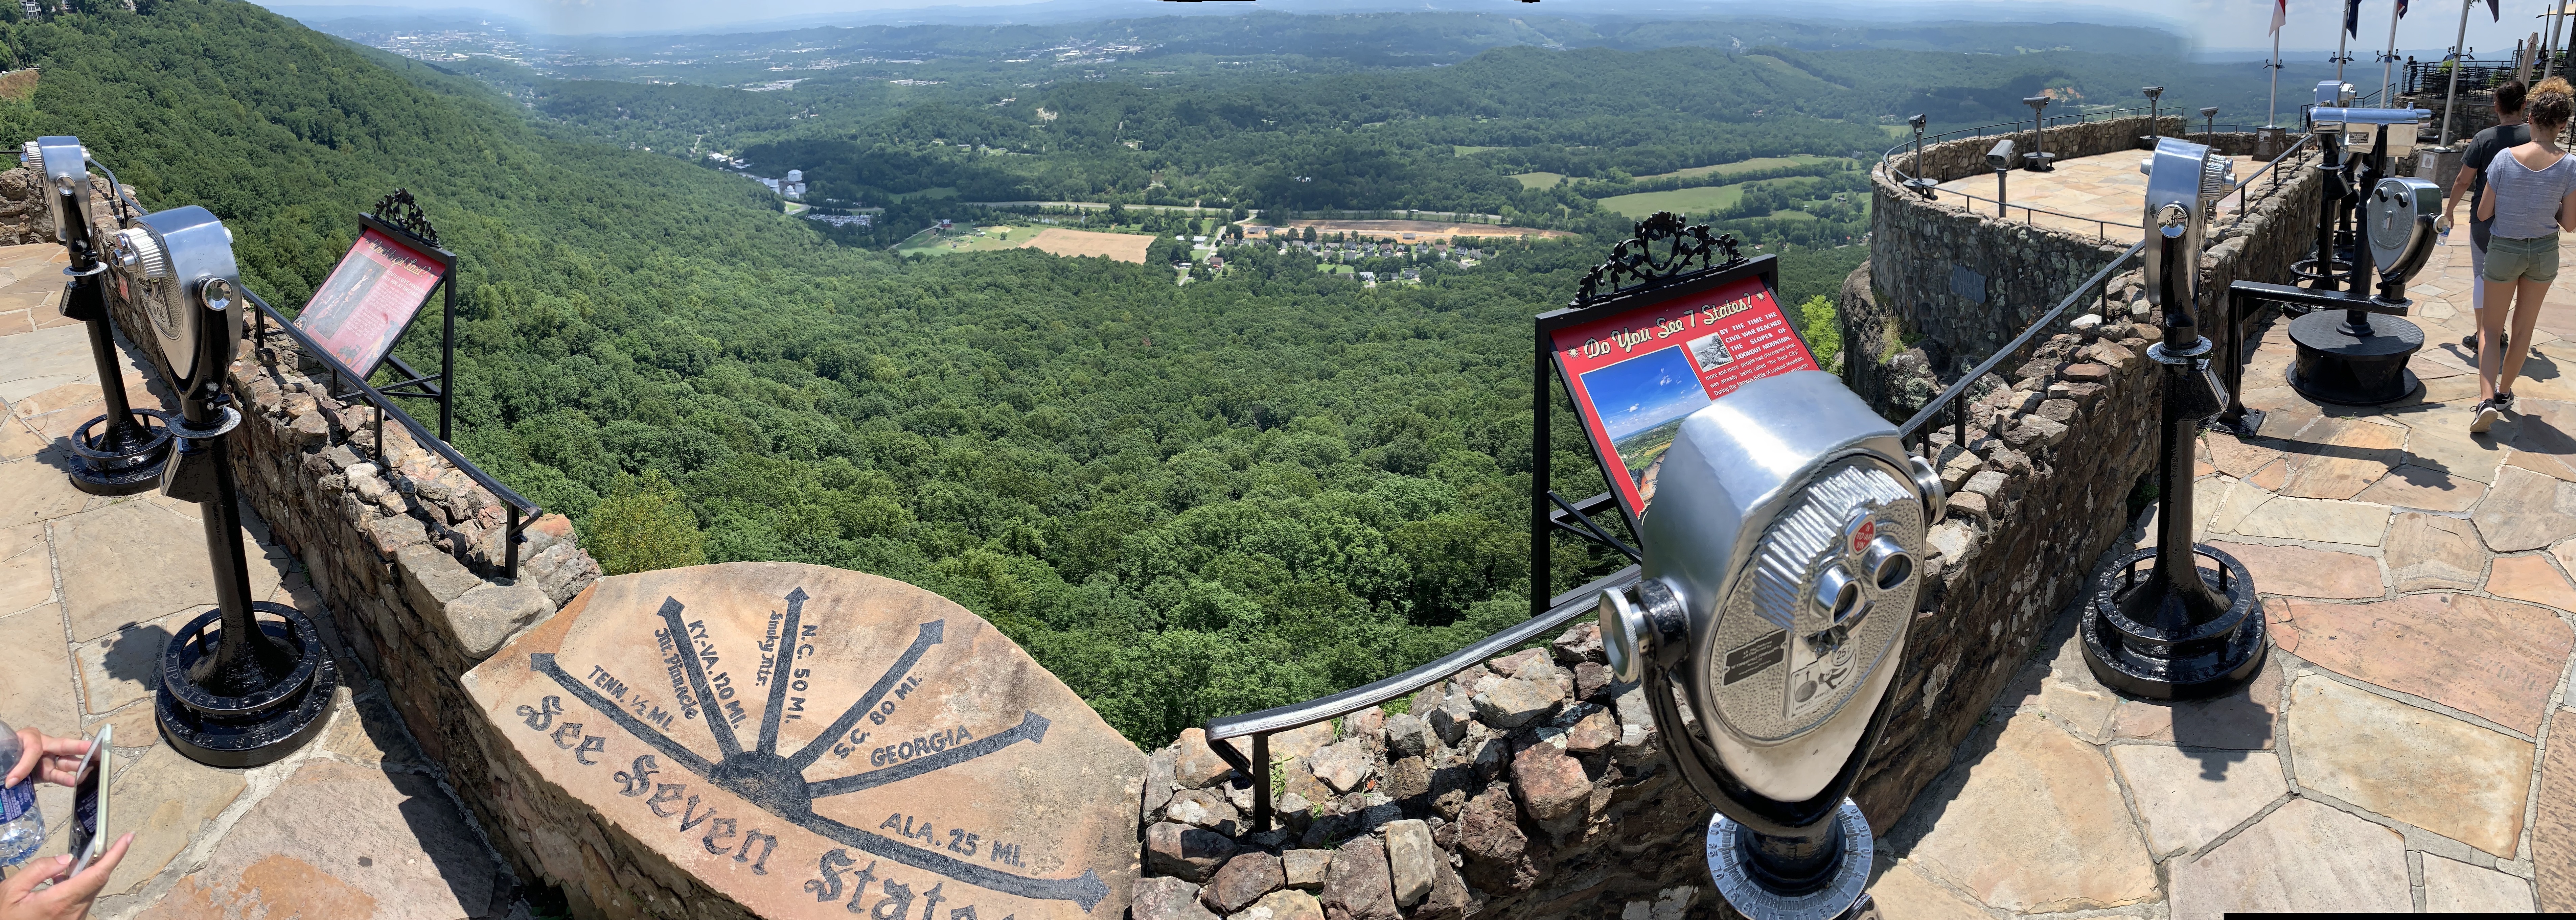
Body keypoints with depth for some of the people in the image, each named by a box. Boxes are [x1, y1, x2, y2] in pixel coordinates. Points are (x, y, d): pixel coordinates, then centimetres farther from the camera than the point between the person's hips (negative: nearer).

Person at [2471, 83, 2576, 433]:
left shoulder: (2505, 159, -15)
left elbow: (2483, 213, -9)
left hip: (2504, 250, -2)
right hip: (2545, 251, 2)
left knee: (2491, 327, 7)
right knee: (2524, 327, 17)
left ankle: (2487, 399, -11)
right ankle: (2504, 393, 30)